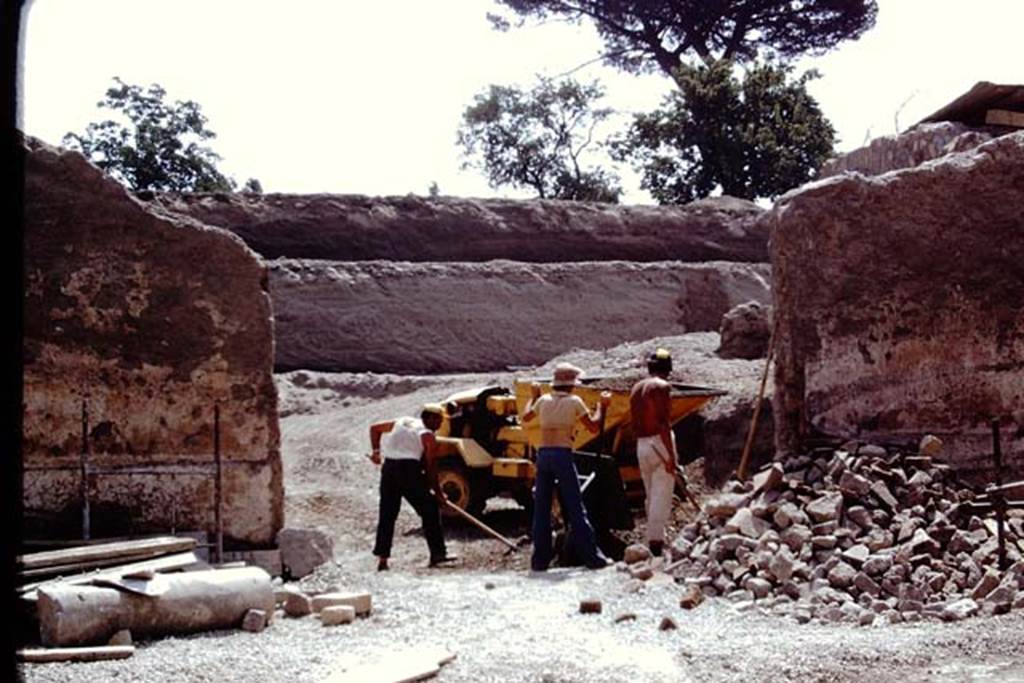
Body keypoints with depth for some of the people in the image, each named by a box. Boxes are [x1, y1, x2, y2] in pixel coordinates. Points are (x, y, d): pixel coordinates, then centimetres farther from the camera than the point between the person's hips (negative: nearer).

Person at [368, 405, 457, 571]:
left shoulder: (401, 422, 20)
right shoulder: (428, 436, 3)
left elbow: (374, 428, 25)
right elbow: (431, 467, 1)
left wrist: (376, 450, 23)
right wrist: (438, 492, 7)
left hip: (388, 467, 6)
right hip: (409, 469, -6)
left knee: (387, 514, 12)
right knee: (430, 509, 2)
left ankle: (382, 557, 10)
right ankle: (437, 553, -1)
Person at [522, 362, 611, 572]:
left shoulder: (543, 400, 8)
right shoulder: (574, 401, -3)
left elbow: (526, 417, 27)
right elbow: (593, 427, 2)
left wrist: (533, 396, 41)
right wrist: (601, 406, 14)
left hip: (543, 454, 4)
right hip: (563, 455, -4)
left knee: (541, 509, 9)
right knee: (575, 509, 0)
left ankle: (540, 560, 11)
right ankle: (591, 556, 2)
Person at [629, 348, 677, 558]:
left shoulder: (636, 388, 14)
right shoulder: (661, 386, -9)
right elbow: (663, 422, -17)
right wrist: (671, 454, -18)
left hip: (641, 444, 7)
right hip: (660, 442, -7)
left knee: (651, 495, 14)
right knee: (662, 495, -5)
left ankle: (653, 538, 17)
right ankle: (656, 539, -10)